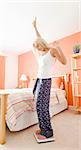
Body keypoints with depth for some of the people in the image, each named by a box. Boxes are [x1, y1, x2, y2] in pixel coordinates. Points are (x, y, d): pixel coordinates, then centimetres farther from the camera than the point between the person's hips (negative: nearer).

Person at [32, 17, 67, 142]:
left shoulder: (52, 50, -6)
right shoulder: (43, 53, 15)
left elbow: (64, 62, -17)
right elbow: (39, 38, 31)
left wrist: (58, 47, -22)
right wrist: (35, 27, 40)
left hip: (45, 81, -8)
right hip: (40, 80, 8)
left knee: (42, 106, -5)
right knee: (40, 105, 10)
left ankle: (48, 132, 12)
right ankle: (43, 129, 23)